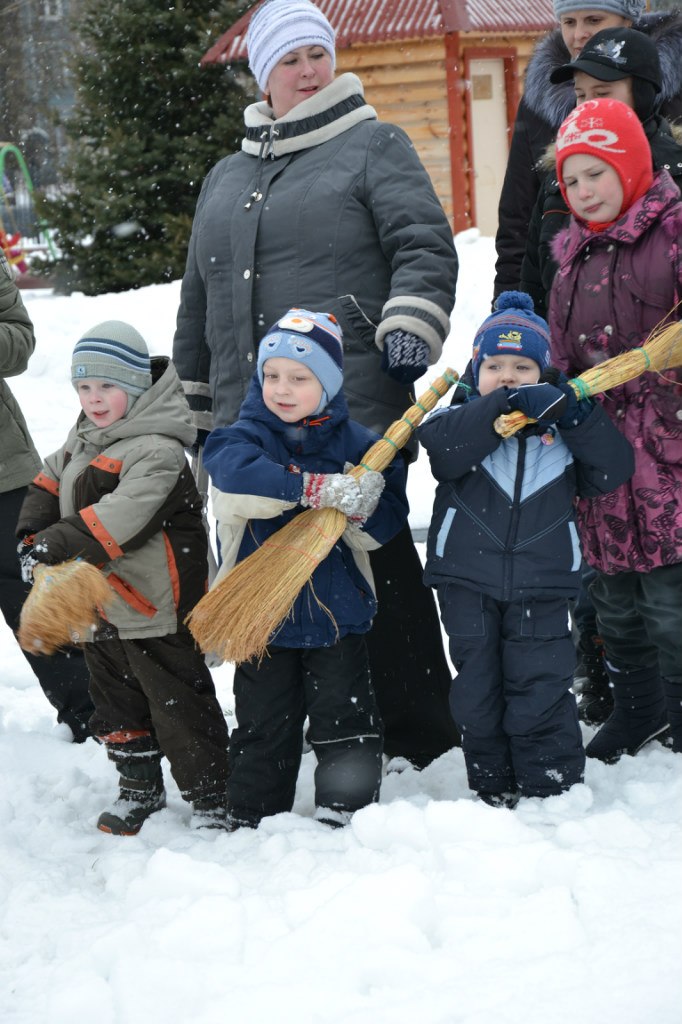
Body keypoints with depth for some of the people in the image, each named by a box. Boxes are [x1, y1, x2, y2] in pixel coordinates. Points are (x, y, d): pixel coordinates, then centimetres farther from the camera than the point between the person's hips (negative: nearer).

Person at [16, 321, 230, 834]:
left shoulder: (158, 450, -22)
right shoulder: (84, 438, 9)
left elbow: (122, 514, -33)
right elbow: (51, 479, 17)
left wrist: (61, 542, -37)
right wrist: (35, 529, -2)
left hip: (155, 605, -9)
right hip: (99, 604, 9)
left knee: (178, 704, 0)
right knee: (117, 702, 20)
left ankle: (211, 797, 11)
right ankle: (139, 787, 35)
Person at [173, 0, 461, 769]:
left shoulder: (372, 147, 5)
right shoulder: (226, 180, 22)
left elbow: (425, 245, -6)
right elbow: (199, 297, 29)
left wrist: (409, 327, -21)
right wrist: (199, 399, 28)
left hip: (357, 412, -5)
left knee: (377, 561, -5)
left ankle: (419, 731, 3)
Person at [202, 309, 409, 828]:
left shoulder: (356, 443, -1)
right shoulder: (247, 435, -5)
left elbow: (385, 522, -2)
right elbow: (234, 472, -30)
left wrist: (359, 512, -26)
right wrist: (317, 489, -36)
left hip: (337, 607, 0)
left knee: (346, 717, 4)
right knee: (264, 725, 11)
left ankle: (345, 811, 16)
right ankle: (254, 818, 24)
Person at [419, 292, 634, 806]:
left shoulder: (562, 427, 7)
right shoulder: (462, 419, 1)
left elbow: (612, 470, -4)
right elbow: (443, 445, -21)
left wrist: (578, 416, -16)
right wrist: (505, 406, -27)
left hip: (542, 586, 0)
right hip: (468, 582, 0)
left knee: (541, 690, -1)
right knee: (477, 690, 8)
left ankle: (554, 788, 10)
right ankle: (492, 783, 22)